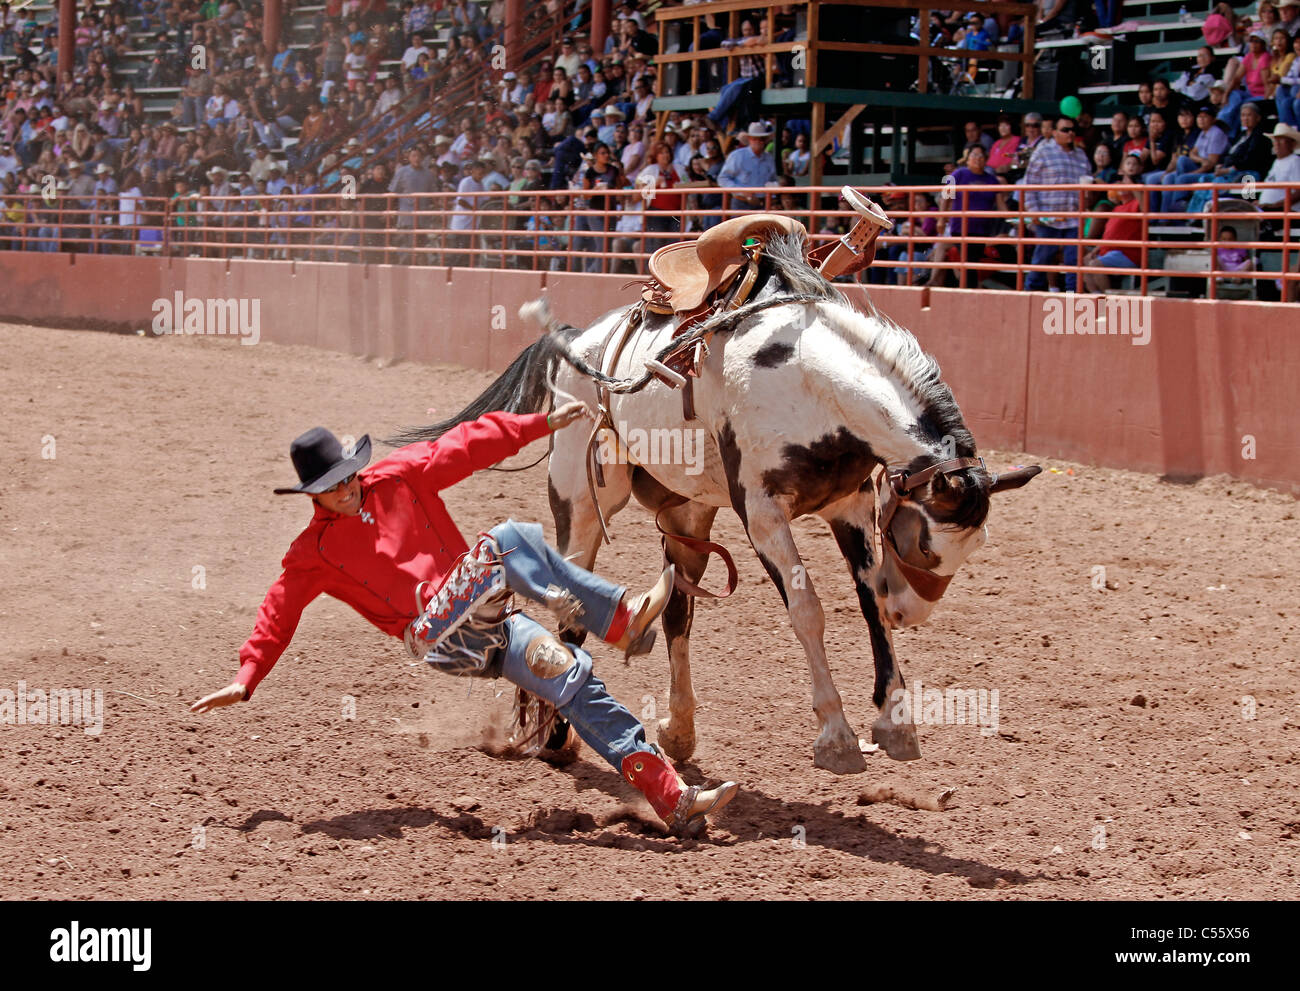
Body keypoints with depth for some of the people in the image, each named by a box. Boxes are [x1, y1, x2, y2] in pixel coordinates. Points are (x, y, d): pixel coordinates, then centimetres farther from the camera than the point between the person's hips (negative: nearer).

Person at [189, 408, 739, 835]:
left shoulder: (398, 476, 12)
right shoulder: (315, 552, 5)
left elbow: (467, 444, 12)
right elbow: (279, 613, 8)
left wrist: (544, 422, 10)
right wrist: (246, 680, -2)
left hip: (486, 624, 5)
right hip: (437, 634, -4)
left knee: (574, 680, -16)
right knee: (507, 540, -26)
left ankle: (672, 798, -19)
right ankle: (622, 619, -39)